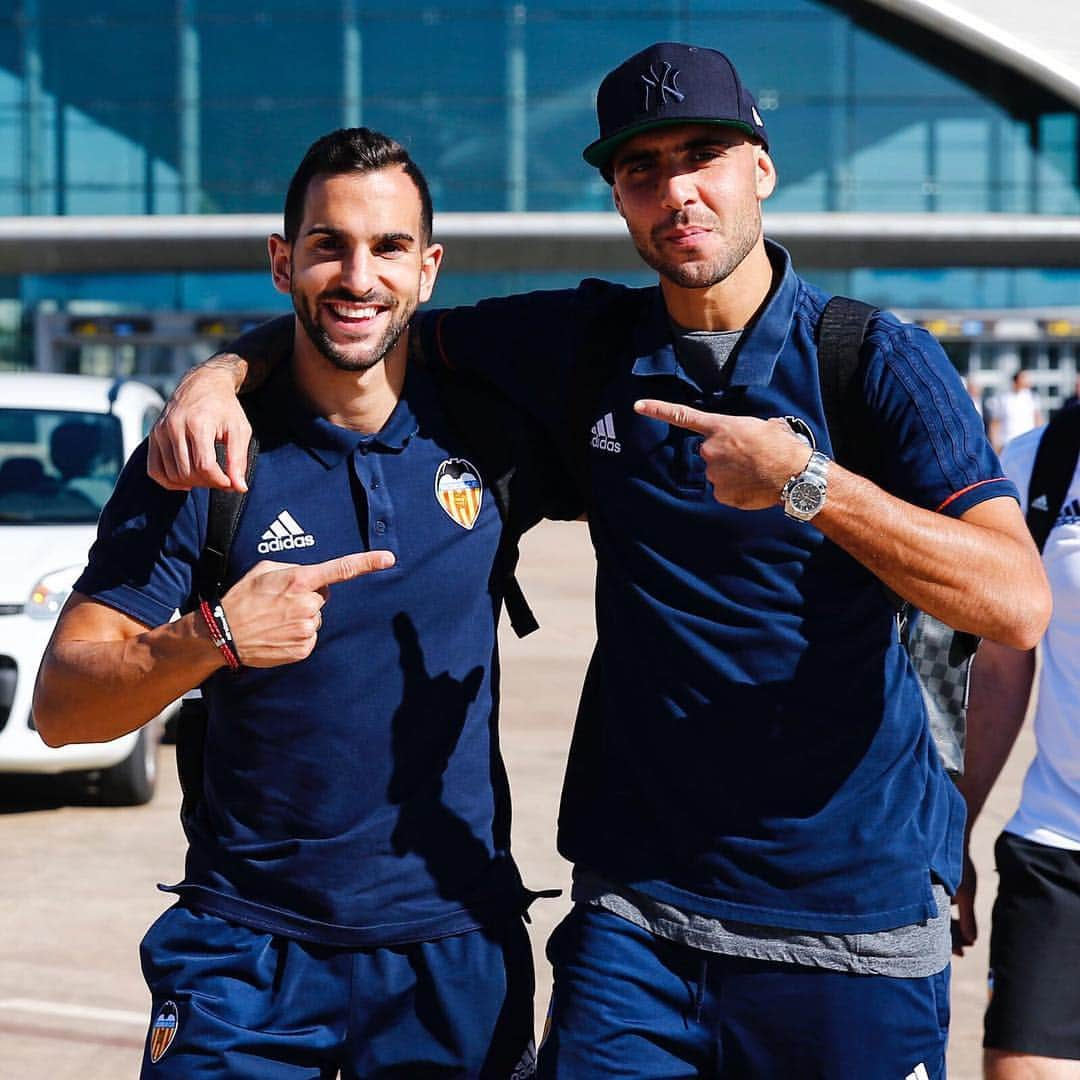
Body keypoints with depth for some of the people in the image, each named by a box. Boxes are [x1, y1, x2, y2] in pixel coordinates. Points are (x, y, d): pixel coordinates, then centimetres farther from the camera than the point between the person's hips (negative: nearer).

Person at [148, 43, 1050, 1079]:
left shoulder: (879, 360, -6)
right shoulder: (591, 343, 4)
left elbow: (1017, 603, -18)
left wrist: (805, 482, -26)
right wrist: (220, 372, -5)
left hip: (857, 909, -2)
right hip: (640, 900, 2)